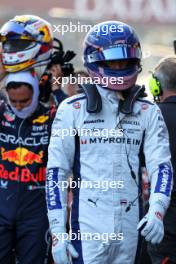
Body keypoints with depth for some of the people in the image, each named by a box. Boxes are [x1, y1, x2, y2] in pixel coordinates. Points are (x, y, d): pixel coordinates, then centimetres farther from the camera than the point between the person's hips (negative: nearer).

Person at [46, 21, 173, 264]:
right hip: (88, 226, -3)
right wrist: (57, 231, -7)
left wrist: (156, 211, -17)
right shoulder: (73, 110, 2)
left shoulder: (148, 113, 9)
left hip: (131, 225, 3)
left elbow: (161, 165, 1)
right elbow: (56, 172, 0)